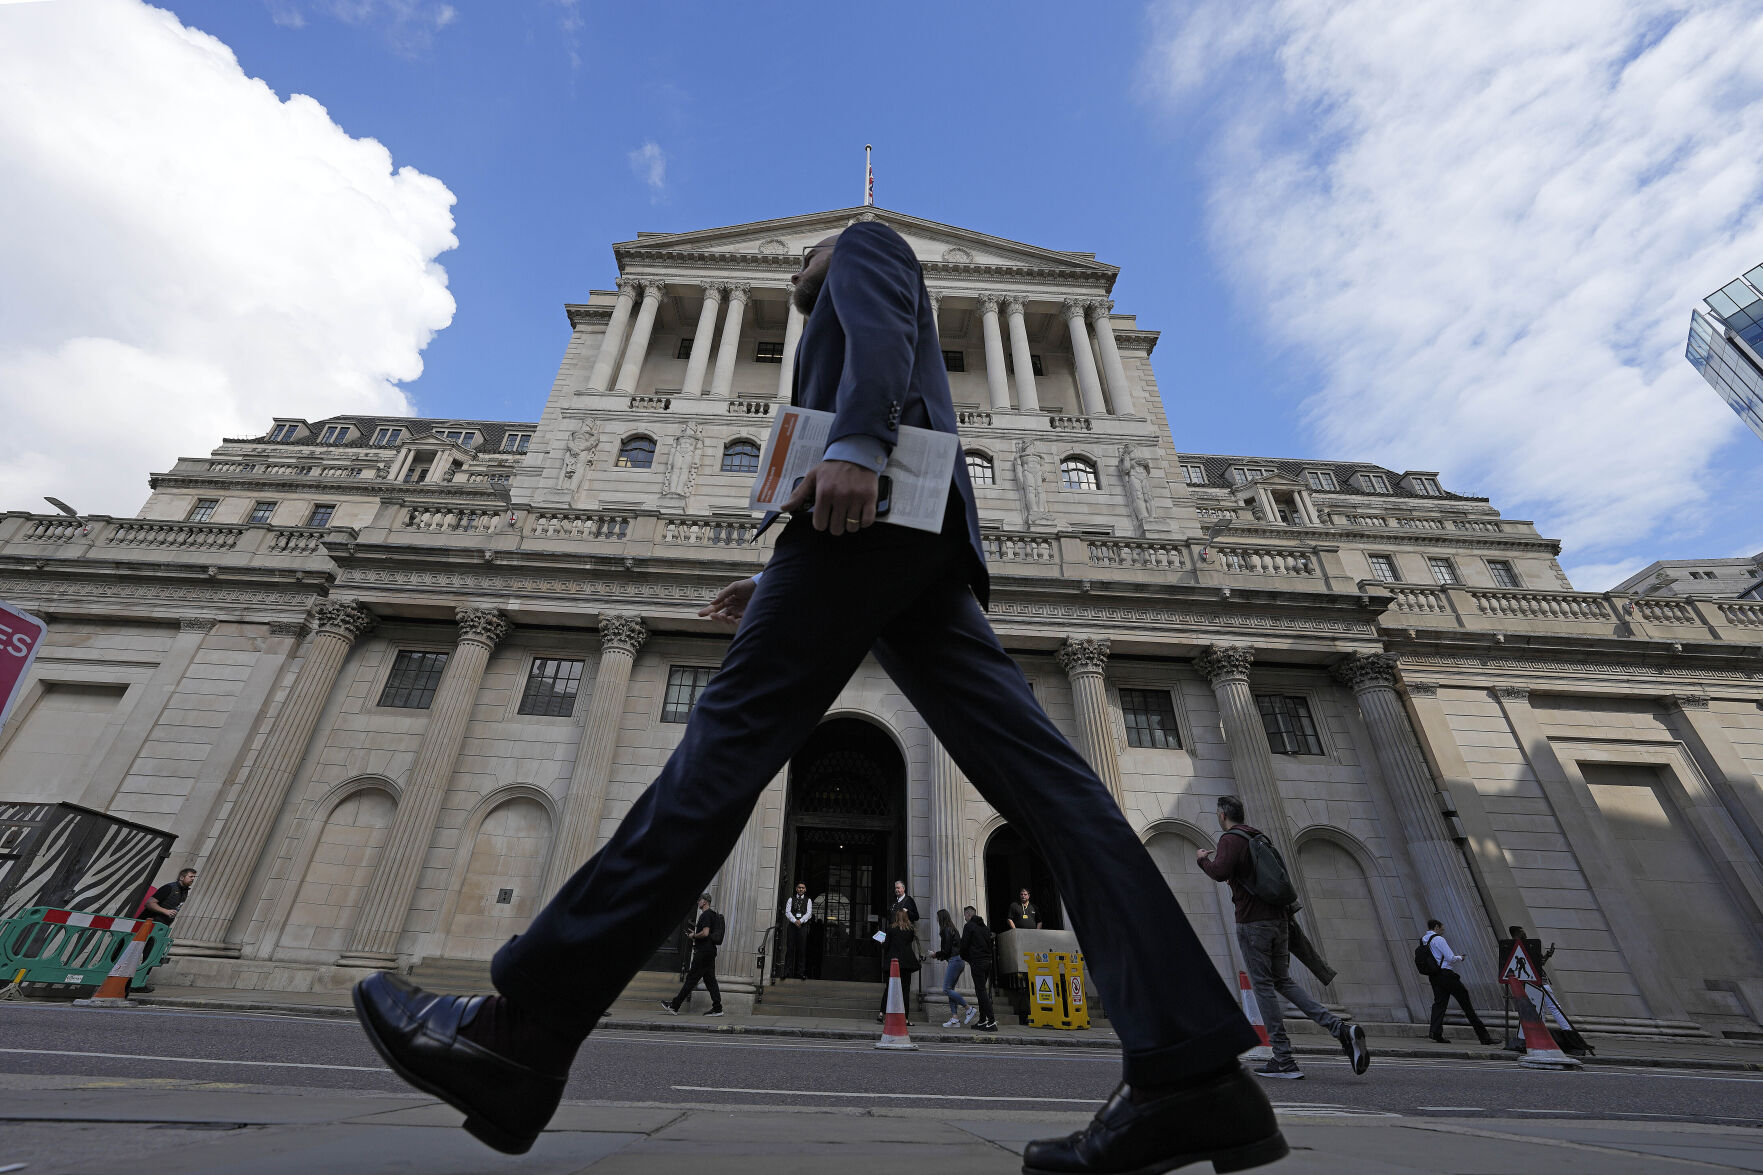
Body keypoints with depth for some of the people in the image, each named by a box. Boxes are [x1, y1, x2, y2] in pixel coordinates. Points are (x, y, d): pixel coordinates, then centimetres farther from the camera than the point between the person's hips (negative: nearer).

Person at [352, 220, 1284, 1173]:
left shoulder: (866, 245, 25)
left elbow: (882, 327, -3)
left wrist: (855, 444, -21)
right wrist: (780, 585, 24)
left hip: (881, 499, -8)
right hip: (923, 539, 9)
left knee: (732, 734, -16)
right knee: (1034, 770, -10)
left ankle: (525, 1027, -11)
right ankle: (1190, 1070, -13)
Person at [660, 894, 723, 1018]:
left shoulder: (706, 915, -13)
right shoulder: (713, 915, 18)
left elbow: (705, 933, -24)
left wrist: (694, 936, -8)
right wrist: (696, 932, 18)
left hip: (703, 951, -10)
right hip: (710, 952, 10)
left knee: (691, 979, -2)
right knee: (710, 979, 8)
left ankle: (675, 1006, 5)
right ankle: (717, 1008, 5)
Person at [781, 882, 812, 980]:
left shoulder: (808, 900, 12)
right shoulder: (791, 899, 13)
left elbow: (809, 913, 1)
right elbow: (787, 912, 1)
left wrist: (800, 921, -14)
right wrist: (794, 921, -14)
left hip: (803, 925, 0)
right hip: (792, 924, 0)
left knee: (802, 949, -3)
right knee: (791, 948, -4)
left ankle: (800, 972, 0)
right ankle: (787, 971, -2)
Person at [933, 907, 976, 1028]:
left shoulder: (946, 930, -11)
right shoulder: (953, 930, 18)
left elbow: (947, 950, -14)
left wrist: (936, 955, 2)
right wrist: (939, 955, 19)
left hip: (954, 960, -10)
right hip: (958, 960, 10)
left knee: (947, 989, -8)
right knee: (950, 989, 8)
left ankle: (970, 1009, -8)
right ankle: (955, 1018, 3)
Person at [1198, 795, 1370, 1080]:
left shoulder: (1230, 839, -9)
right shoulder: (1260, 837, 16)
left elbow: (1220, 872, -25)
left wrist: (1204, 859, -4)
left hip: (1252, 922, -8)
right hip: (1279, 918, 8)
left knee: (1263, 986, 0)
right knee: (1283, 981, 17)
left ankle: (1284, 1060, 3)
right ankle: (1342, 1029, 3)